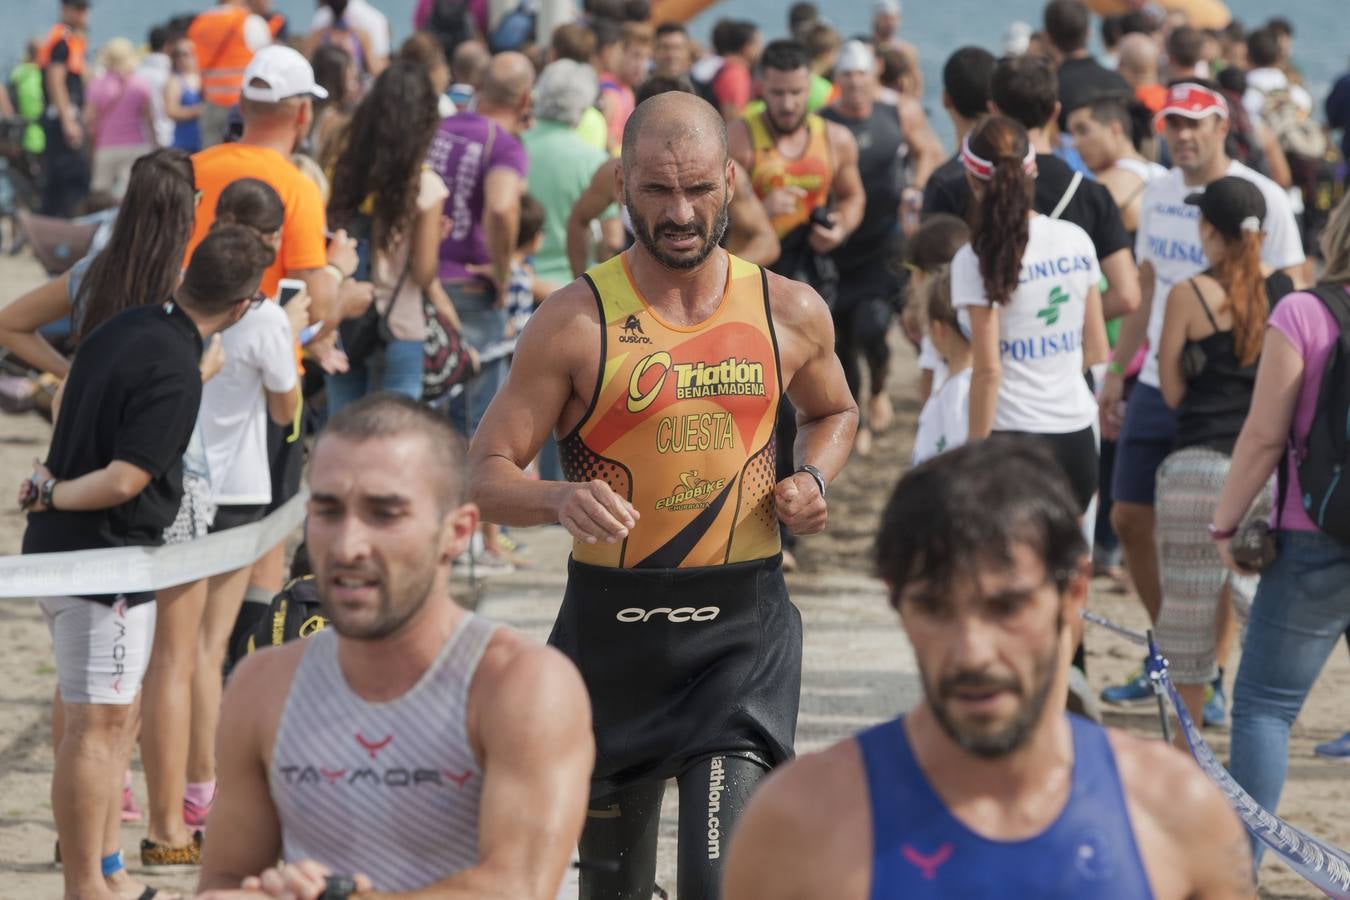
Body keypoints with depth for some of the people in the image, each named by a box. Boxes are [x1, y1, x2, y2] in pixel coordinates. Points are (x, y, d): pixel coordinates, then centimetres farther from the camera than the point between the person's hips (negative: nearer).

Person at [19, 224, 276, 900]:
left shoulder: (124, 328, 7)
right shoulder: (176, 374, -21)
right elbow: (123, 480, -22)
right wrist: (51, 495, -7)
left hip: (58, 543, 10)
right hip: (106, 558, -10)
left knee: (111, 717, 17)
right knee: (97, 722, -5)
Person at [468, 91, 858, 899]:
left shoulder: (791, 313, 2)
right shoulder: (577, 322, -7)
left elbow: (834, 412, 24)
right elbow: (485, 475, -7)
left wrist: (812, 480, 2)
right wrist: (561, 500, -29)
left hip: (743, 628, 0)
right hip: (612, 623, 0)